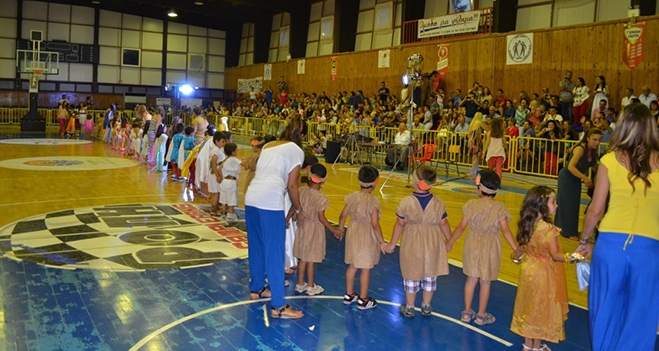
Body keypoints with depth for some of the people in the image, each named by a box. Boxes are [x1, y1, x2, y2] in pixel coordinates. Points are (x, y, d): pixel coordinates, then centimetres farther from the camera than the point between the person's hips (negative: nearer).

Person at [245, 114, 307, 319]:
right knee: (274, 253, -3)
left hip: (251, 198, 7)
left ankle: (256, 288, 35)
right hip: (271, 201, -7)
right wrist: (299, 210, 15)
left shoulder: (268, 145, 23)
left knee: (256, 247, 20)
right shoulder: (296, 150, 5)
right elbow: (291, 185, 2)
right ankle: (278, 306, 1)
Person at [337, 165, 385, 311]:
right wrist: (381, 241, -13)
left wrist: (341, 229, 19)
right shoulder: (373, 201, -20)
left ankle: (349, 295, 32)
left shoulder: (352, 196, -4)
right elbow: (375, 224, -22)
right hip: (367, 238, -6)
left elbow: (343, 215, 2)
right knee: (366, 269, 7)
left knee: (352, 266, 18)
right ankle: (363, 300, 17)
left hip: (353, 234, 6)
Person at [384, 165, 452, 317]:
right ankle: (426, 306, 30)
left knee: (411, 276, 13)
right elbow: (444, 224, -1)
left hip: (412, 244, -2)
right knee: (430, 275, 17)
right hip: (432, 244, 2)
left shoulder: (406, 202, -17)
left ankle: (409, 308, 25)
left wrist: (392, 244, 2)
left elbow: (400, 225, -10)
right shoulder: (438, 203, -10)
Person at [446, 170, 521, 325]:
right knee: (485, 282, 11)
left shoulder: (471, 204, -9)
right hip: (490, 248, -2)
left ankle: (467, 312, 26)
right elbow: (505, 230, -18)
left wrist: (450, 242, 6)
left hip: (473, 244, 2)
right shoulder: (499, 208, -13)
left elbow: (461, 226, -5)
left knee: (471, 279, 16)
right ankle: (481, 315, 23)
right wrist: (516, 249, -14)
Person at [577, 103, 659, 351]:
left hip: (611, 243, 0)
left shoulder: (610, 160, -5)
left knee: (607, 309, 16)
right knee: (639, 316, 13)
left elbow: (595, 210, -3)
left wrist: (584, 240, 11)